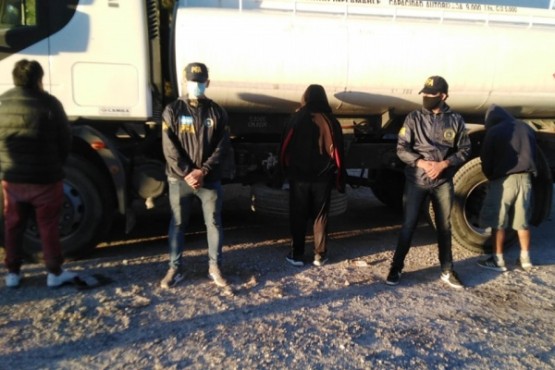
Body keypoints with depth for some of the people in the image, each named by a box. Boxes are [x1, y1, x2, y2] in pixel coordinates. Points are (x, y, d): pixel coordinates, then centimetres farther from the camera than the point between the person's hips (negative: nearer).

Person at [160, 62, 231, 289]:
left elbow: (223, 146, -2)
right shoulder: (173, 111, 1)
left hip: (210, 179, 1)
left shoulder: (217, 112, 4)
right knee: (178, 223, 9)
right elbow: (169, 148, -6)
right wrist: (187, 173, -15)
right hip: (179, 178, 0)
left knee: (214, 223, 6)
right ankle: (175, 268, 21)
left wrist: (203, 170, -13)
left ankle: (215, 267, 20)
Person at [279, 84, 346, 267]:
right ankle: (320, 255, 14)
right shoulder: (331, 121, -1)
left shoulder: (296, 119, -4)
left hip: (299, 176, -1)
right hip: (323, 177, 1)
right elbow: (338, 152, 1)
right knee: (320, 217, 10)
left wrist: (284, 170, 14)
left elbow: (285, 147, 0)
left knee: (298, 216, 8)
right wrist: (339, 180, 8)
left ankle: (297, 255, 13)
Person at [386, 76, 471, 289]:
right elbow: (401, 148, -5)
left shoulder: (456, 120, 1)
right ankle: (396, 268, 14)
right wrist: (421, 162, -21)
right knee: (408, 226, 2)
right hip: (416, 181, -1)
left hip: (443, 182, 2)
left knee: (445, 226, 12)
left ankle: (447, 271, 27)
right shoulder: (414, 118, -2)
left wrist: (444, 163, -15)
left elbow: (464, 150, 3)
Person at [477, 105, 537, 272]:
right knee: (523, 221, 13)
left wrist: (491, 177, 14)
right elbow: (533, 155, 18)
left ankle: (498, 260, 5)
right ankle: (525, 259, 18)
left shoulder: (493, 131, -4)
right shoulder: (526, 128, 12)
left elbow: (486, 160, -3)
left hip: (503, 180, -6)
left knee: (498, 223, 2)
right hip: (525, 178, 6)